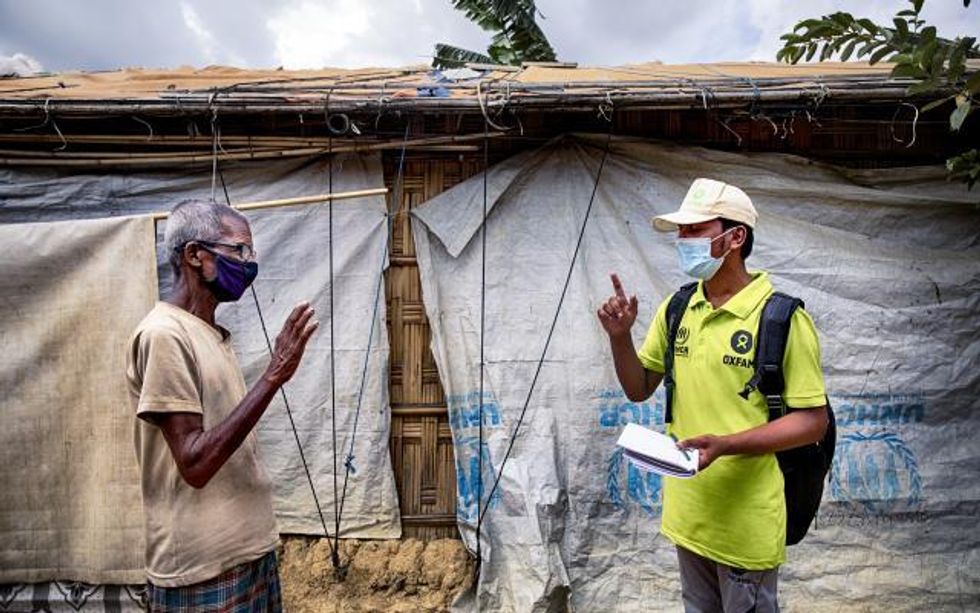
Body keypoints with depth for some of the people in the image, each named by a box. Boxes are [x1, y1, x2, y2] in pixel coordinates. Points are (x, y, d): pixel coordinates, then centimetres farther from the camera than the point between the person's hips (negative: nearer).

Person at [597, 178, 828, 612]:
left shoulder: (783, 318, -16)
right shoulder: (675, 310, 2)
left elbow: (813, 420, -14)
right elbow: (639, 390, 7)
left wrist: (724, 444, -27)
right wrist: (619, 336, -11)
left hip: (746, 520, -5)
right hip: (687, 511, 6)